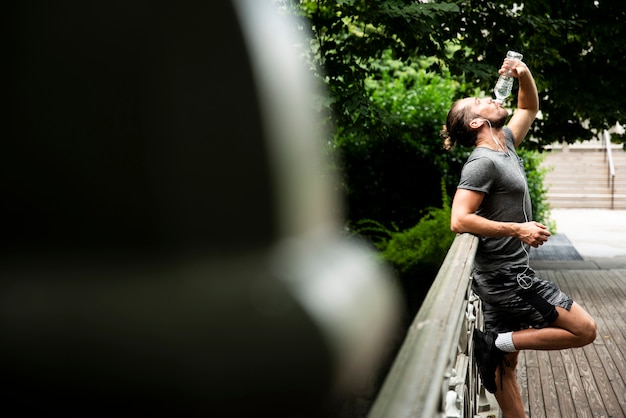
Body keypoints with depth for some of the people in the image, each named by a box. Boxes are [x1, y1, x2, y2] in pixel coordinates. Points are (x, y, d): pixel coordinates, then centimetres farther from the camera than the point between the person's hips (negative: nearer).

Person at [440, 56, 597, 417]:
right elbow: (460, 220, -24)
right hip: (507, 277, -9)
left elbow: (530, 108, 26)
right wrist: (518, 229, -23)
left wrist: (524, 74, 7)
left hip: (506, 277, 9)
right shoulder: (483, 162, -15)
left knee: (504, 366, 12)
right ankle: (499, 341, -3)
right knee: (585, 330, -4)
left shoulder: (505, 145, 11)